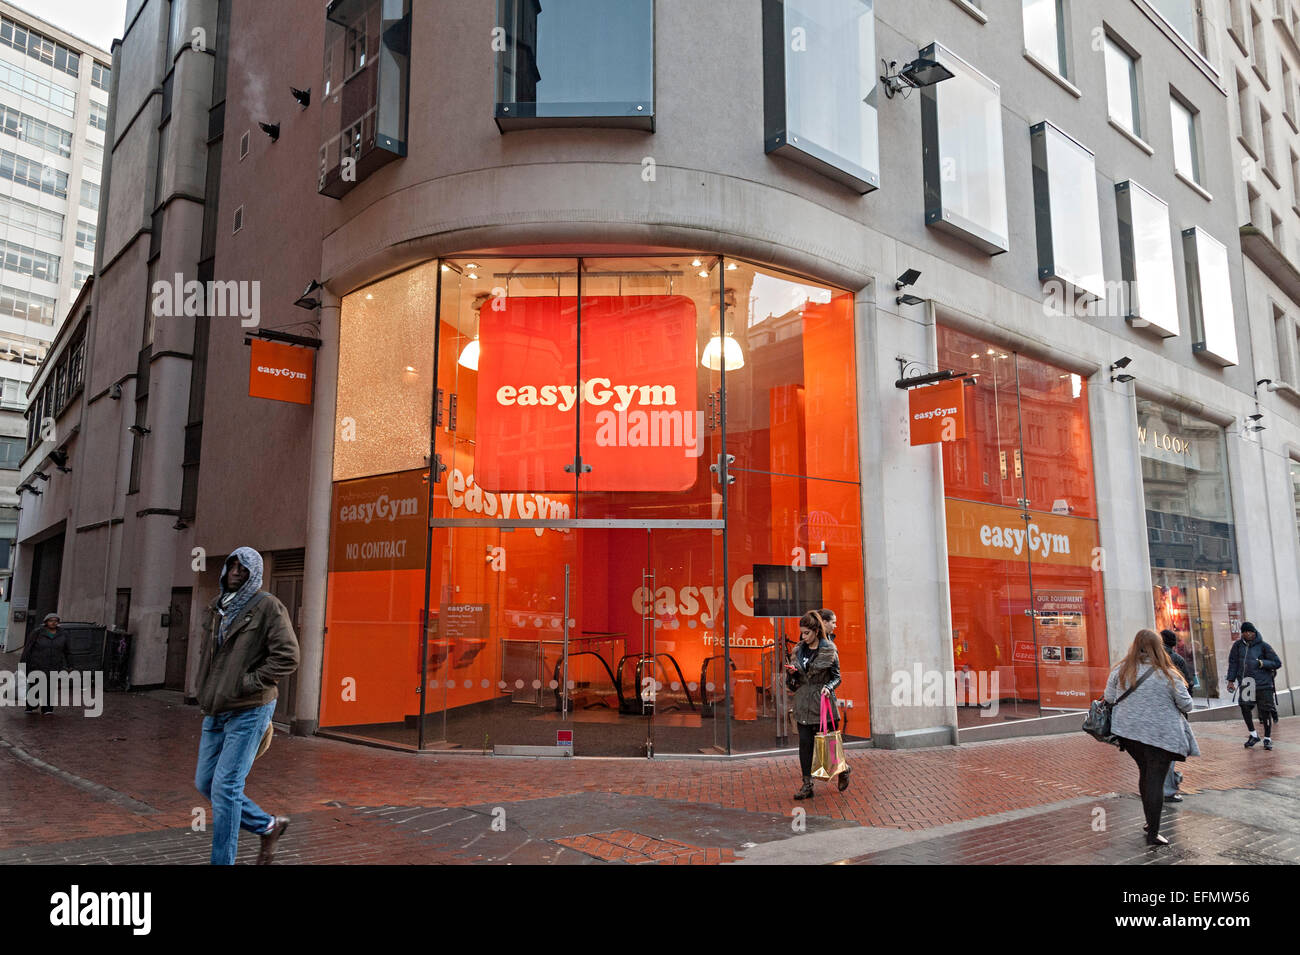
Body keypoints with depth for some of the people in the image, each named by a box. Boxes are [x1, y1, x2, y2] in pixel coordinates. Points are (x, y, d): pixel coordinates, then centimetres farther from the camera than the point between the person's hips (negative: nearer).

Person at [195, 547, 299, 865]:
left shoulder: (267, 606, -10)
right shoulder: (218, 608, 12)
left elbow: (287, 657, -17)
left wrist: (249, 683, -18)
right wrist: (207, 694, 18)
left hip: (248, 712, -8)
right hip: (215, 712, 8)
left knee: (225, 787, -7)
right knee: (205, 783, 13)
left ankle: (222, 861, 6)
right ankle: (269, 825, 27)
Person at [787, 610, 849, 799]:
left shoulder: (829, 650, -6)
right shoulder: (798, 649, 8)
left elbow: (836, 677, -2)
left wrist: (828, 688, -20)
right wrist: (794, 672, -4)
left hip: (822, 701, -4)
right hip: (803, 702, 4)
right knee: (805, 743, 2)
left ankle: (842, 771, 32)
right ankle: (807, 785, 7)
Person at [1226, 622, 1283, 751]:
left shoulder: (1263, 646, -2)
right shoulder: (1238, 646, 4)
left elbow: (1277, 663, 1)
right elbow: (1233, 663, 8)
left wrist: (1262, 663, -14)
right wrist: (1231, 680, 2)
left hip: (1263, 683, -2)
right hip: (1246, 683, 2)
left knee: (1265, 711, 2)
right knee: (1244, 707, -5)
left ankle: (1267, 738, 18)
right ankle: (1253, 735, 14)